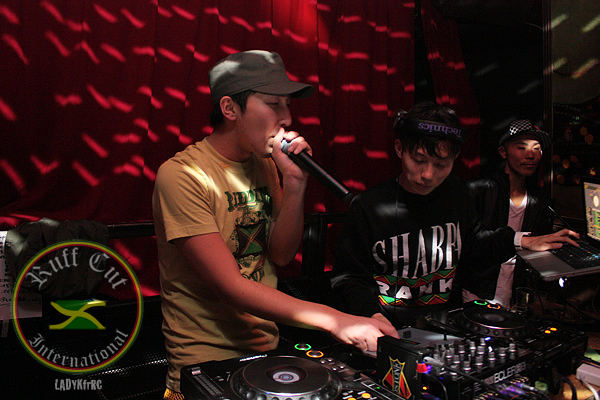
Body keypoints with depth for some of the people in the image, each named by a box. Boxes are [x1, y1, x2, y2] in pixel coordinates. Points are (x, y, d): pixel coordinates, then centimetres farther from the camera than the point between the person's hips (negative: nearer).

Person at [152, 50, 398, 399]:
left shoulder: (264, 163, 6)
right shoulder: (182, 175, -17)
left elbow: (281, 255, 3)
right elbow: (229, 286, -22)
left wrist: (295, 183, -11)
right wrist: (334, 320, -26)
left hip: (269, 348, 7)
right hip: (206, 362, -6)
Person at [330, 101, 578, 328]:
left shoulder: (455, 194, 4)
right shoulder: (367, 207, -12)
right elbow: (348, 279, -8)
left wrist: (520, 241, 20)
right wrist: (371, 314, -26)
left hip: (448, 317, 6)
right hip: (392, 325, -5)